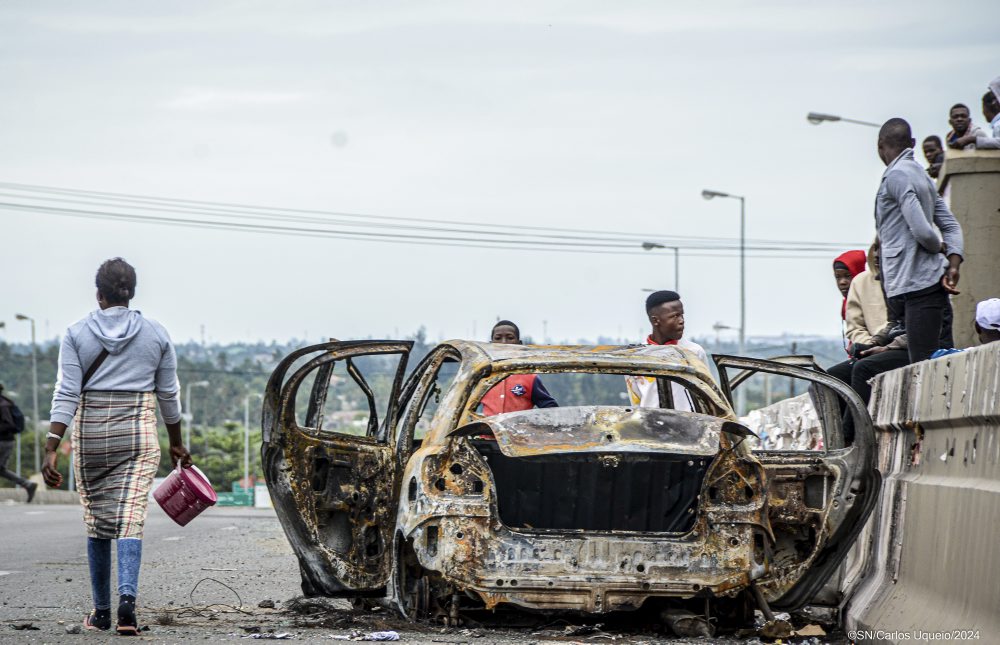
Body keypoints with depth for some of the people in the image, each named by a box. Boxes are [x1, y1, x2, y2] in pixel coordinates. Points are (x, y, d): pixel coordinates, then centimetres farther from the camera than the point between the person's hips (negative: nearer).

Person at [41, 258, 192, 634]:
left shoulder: (77, 334, -2)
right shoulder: (156, 335, 2)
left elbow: (66, 394, -9)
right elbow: (168, 396, 8)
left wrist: (51, 448, -11)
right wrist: (176, 445, 20)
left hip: (90, 433, 1)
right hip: (138, 434, -1)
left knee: (96, 522, 12)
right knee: (130, 520, -6)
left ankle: (100, 613, 18)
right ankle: (127, 598, -28)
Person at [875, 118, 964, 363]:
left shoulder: (897, 176, -10)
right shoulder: (921, 175, 19)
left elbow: (922, 231, -19)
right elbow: (951, 225, 17)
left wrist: (939, 248, 1)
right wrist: (953, 265, 3)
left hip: (918, 285, -10)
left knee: (924, 365, -13)